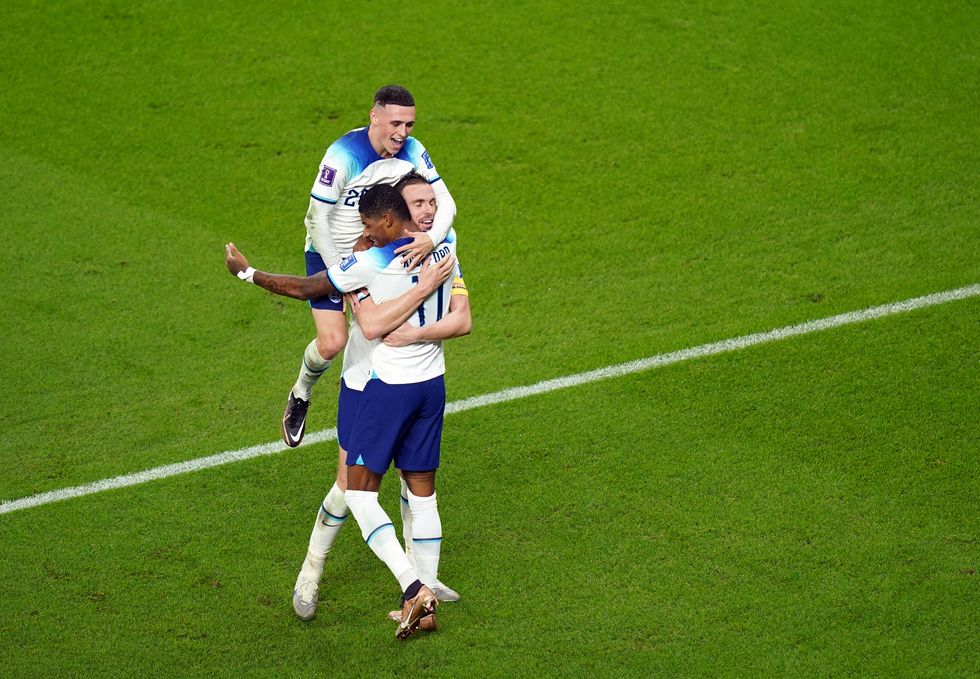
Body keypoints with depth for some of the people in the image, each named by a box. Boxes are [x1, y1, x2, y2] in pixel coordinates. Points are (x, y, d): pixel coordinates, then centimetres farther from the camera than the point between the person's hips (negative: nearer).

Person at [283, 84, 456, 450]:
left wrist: (432, 238, -34)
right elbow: (318, 218, -22)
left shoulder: (412, 151, -11)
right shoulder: (344, 155, -27)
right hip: (330, 253, -5)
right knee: (332, 343, -15)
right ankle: (300, 397, 16)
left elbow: (445, 201, -11)